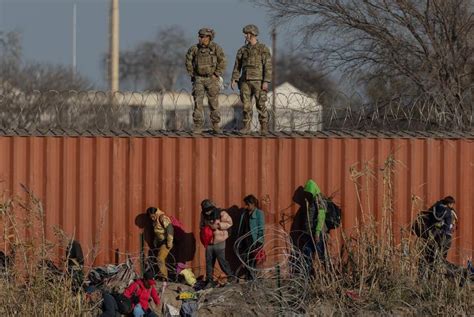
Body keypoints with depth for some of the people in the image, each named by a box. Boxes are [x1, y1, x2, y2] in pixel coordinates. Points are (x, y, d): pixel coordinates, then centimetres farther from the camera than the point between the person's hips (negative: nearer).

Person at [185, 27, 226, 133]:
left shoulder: (216, 48, -9)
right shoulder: (195, 48, -2)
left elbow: (222, 62, -7)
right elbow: (189, 60, 13)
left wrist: (216, 75, -11)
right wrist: (192, 74, 8)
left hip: (212, 78, -1)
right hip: (198, 79, 1)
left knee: (214, 103, 3)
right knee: (198, 102, -7)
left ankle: (215, 125, 19)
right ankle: (198, 127, -6)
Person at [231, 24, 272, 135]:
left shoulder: (263, 49, -4)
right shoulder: (242, 50, 11)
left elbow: (268, 66, -9)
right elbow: (237, 66, 12)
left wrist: (266, 82, -18)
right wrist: (234, 80, 1)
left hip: (258, 81, -4)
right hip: (245, 81, 4)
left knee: (261, 105, -4)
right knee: (246, 105, 0)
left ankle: (264, 128, 3)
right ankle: (246, 127, 5)